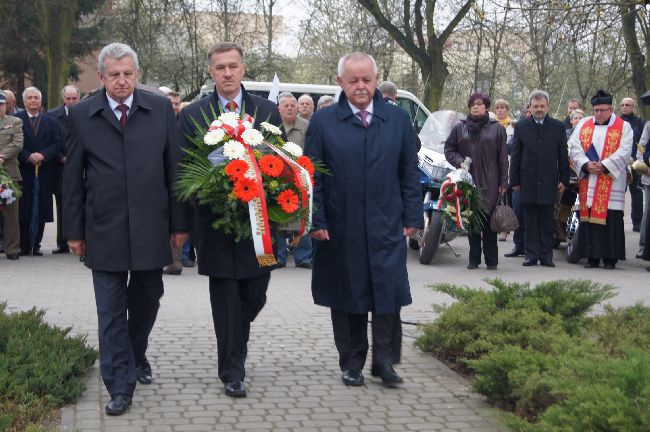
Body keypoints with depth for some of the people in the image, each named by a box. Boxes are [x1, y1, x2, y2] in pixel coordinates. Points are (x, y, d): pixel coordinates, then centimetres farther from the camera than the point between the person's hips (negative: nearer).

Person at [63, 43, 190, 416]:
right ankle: (120, 387, 11)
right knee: (111, 311, 3)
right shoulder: (82, 115, 1)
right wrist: (74, 230, 2)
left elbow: (174, 168, 2)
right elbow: (73, 177, 4)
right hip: (104, 230, -1)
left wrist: (180, 222, 0)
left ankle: (137, 356, 41)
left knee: (146, 301, 14)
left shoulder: (161, 109, 1)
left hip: (151, 227, 1)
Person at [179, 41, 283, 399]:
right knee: (225, 299, 3)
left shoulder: (268, 111, 5)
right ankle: (232, 372, 14)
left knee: (255, 295, 9)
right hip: (216, 221, -2)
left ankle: (235, 340, 40)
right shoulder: (192, 115, 1)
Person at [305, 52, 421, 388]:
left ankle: (385, 360, 14)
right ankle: (352, 363, 20)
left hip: (387, 226, 1)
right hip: (340, 230, -1)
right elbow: (312, 176, 1)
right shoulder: (323, 122, 1)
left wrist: (412, 217, 3)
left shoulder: (398, 119, 6)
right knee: (347, 298, 8)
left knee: (388, 294, 0)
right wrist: (316, 221, -5)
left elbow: (409, 171, 8)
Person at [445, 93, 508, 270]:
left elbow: (503, 157, 4)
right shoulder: (460, 127, 9)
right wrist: (459, 162, -4)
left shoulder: (497, 129, 6)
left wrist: (503, 182, 0)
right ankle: (474, 258, 12)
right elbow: (448, 148, 15)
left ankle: (491, 260, 7)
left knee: (489, 221, -1)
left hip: (490, 182, -2)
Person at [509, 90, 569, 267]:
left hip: (549, 183, 0)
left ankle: (546, 255, 10)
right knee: (530, 221, 4)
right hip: (528, 182, 0)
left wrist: (563, 179, 2)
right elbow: (515, 156, 6)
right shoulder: (521, 127, 6)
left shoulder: (558, 127, 6)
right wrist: (515, 181, 1)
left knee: (547, 222, 4)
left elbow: (563, 155, 8)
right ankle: (531, 254, 10)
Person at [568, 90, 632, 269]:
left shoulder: (623, 127, 3)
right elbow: (575, 148, 4)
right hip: (588, 181, 3)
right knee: (589, 217, 2)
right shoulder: (583, 125, 11)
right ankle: (592, 257, 8)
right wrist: (586, 165, -12)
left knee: (611, 219, -3)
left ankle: (610, 258, 2)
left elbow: (623, 152, -6)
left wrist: (604, 165, -17)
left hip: (612, 180, -3)